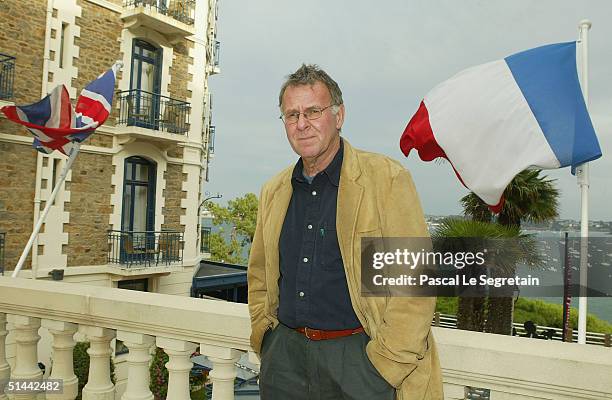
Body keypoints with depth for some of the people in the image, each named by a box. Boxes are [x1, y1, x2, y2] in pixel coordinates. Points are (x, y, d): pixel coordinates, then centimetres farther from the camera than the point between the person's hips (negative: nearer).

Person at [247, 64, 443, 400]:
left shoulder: (386, 178, -9)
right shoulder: (273, 192, 7)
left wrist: (385, 365, -14)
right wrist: (264, 336, 9)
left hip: (359, 355, -4)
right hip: (285, 354, 5)